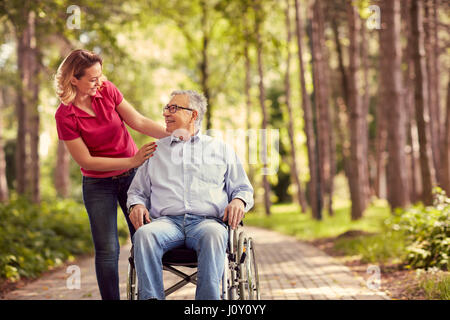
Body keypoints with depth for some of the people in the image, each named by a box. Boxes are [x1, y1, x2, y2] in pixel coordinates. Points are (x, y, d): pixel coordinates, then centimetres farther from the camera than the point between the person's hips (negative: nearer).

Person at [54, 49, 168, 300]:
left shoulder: (107, 91, -6)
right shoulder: (65, 116, -16)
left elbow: (139, 122, -8)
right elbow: (86, 160, -15)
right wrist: (131, 161, -19)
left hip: (132, 176, 3)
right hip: (98, 185, -3)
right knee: (107, 250, -3)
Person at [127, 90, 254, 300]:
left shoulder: (222, 150, 23)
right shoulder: (155, 150, 27)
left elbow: (243, 189, 22)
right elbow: (137, 191, 29)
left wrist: (239, 201, -3)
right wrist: (136, 204, 4)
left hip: (206, 221, -1)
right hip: (166, 221, 1)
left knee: (214, 235, -39)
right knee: (144, 234, -35)